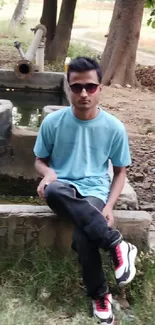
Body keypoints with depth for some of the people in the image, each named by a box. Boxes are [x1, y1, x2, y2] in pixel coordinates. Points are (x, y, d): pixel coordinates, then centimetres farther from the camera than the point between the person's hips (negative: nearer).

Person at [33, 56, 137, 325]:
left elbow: (120, 171, 6)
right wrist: (48, 173, -16)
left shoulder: (114, 127, -3)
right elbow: (40, 161, 9)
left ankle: (100, 295, -4)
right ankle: (116, 244, -26)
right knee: (53, 191, -38)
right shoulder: (52, 122, -3)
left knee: (83, 236, -34)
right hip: (64, 190, 2)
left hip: (94, 191, -1)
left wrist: (108, 207, -10)